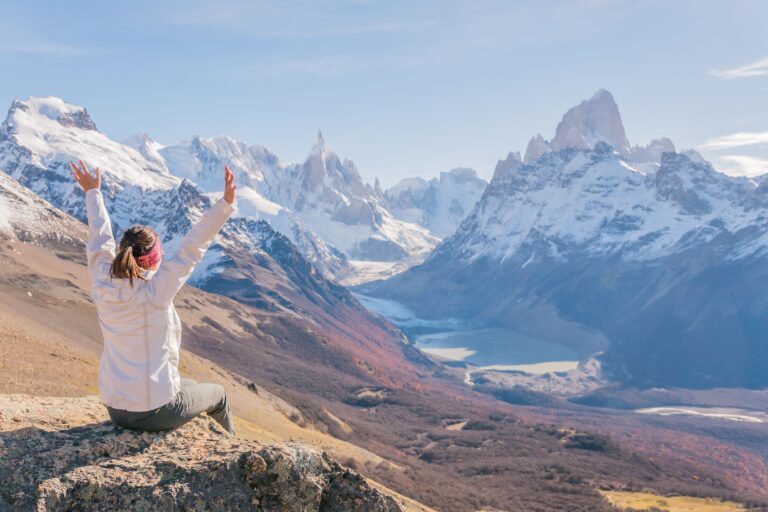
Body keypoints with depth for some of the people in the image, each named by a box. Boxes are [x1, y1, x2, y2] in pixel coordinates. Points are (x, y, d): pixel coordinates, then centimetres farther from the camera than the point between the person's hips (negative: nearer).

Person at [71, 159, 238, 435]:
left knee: (185, 384, 34)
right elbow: (192, 247, -25)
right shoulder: (157, 291, -23)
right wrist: (225, 204, -27)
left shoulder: (103, 289, -9)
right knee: (217, 393, 23)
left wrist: (93, 193, 18)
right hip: (156, 412, -6)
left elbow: (100, 240, 5)